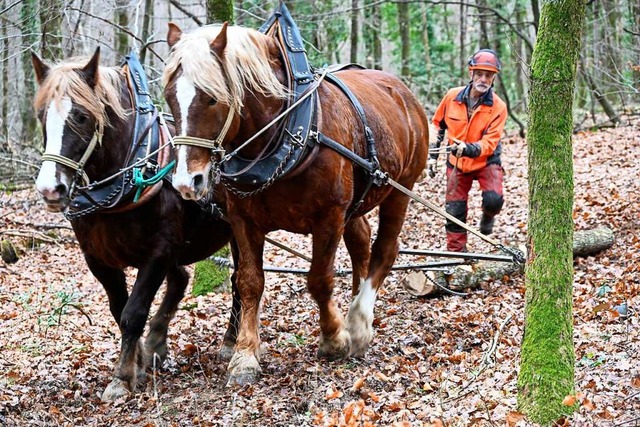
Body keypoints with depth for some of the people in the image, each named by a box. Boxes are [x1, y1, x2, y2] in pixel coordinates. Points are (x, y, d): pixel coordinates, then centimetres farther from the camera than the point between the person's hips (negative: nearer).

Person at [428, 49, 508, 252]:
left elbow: (490, 143, -23)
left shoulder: (498, 107, -18)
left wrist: (468, 149, -42)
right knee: (454, 212, 2)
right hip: (457, 163, 3)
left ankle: (488, 216, 12)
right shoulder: (452, 96, -10)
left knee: (493, 200, -25)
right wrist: (432, 156, 6)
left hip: (486, 161, -2)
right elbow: (438, 125, 7)